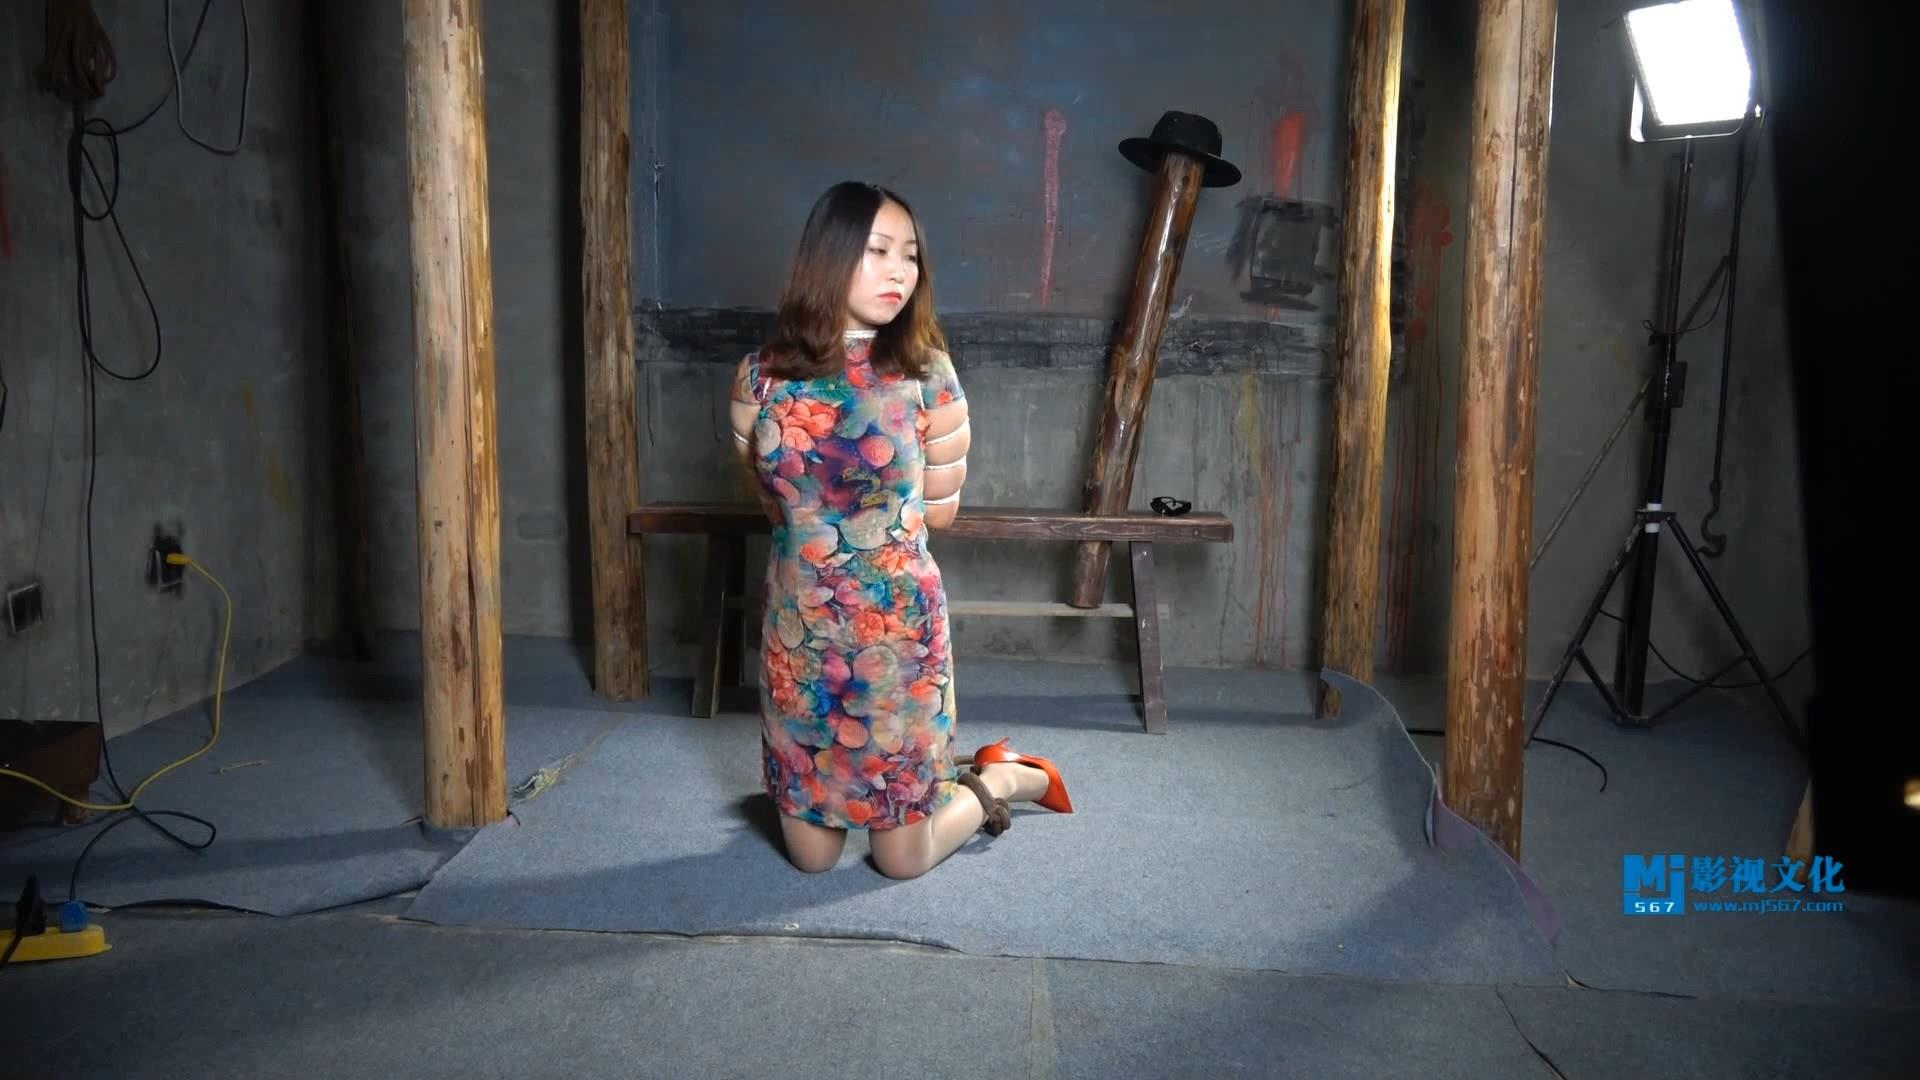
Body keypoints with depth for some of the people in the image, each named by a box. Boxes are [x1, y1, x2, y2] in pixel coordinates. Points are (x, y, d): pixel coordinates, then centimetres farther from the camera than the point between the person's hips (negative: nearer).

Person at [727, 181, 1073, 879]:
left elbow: (939, 509, 0)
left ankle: (1004, 778, 33)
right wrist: (873, 508, 5)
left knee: (902, 859, 6)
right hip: (798, 628, 3)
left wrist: (819, 505, 6)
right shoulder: (760, 375, -3)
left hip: (897, 624, -3)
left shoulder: (925, 373, -8)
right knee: (811, 855, 13)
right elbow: (773, 503, 9)